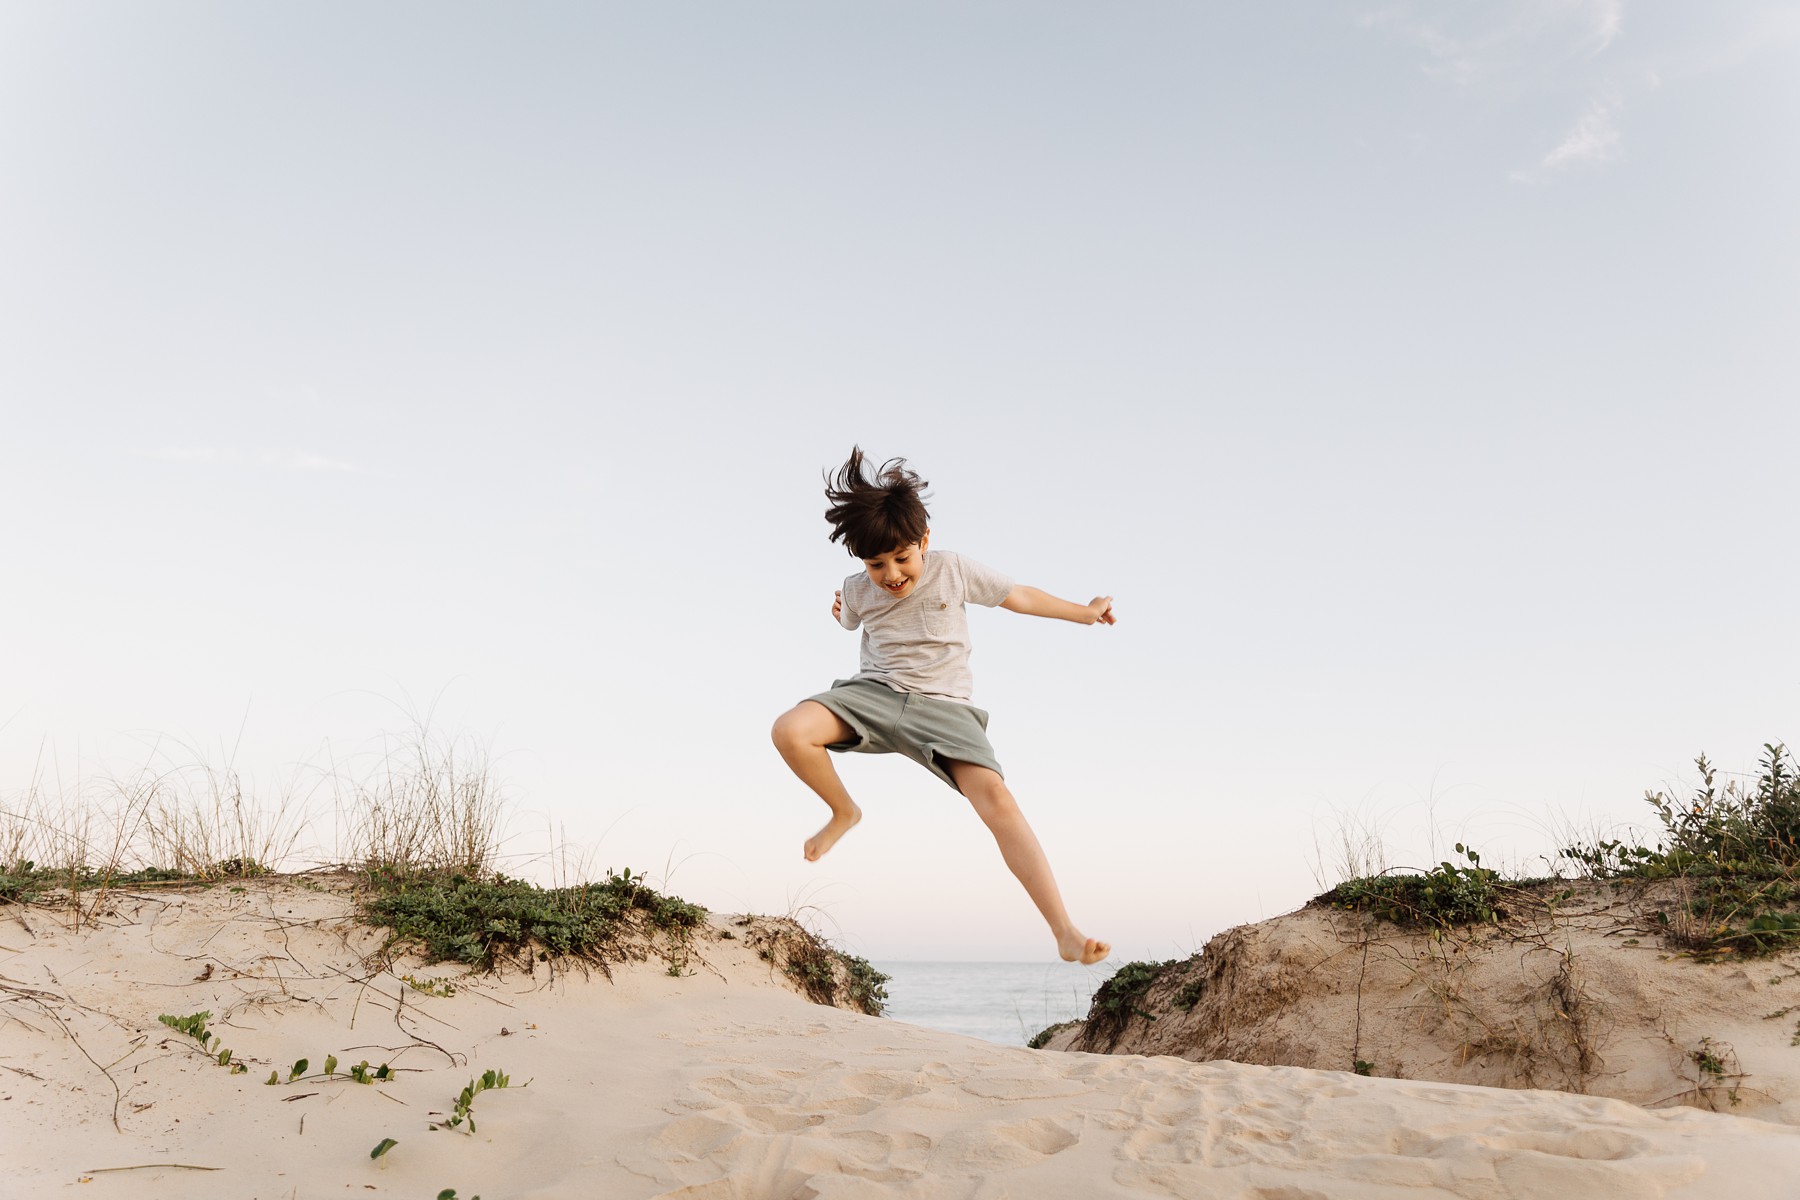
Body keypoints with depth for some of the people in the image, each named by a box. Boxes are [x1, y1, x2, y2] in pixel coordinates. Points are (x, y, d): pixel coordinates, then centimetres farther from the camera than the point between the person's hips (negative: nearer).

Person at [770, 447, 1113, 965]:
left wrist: (1085, 612, 18)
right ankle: (843, 812, 5)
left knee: (997, 799, -26)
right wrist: (844, 614, 17)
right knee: (789, 730, -27)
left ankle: (1066, 933, -27)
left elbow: (1019, 596, 12)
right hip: (875, 691, 2)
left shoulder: (955, 569, -3)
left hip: (942, 705, -2)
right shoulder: (857, 591, 4)